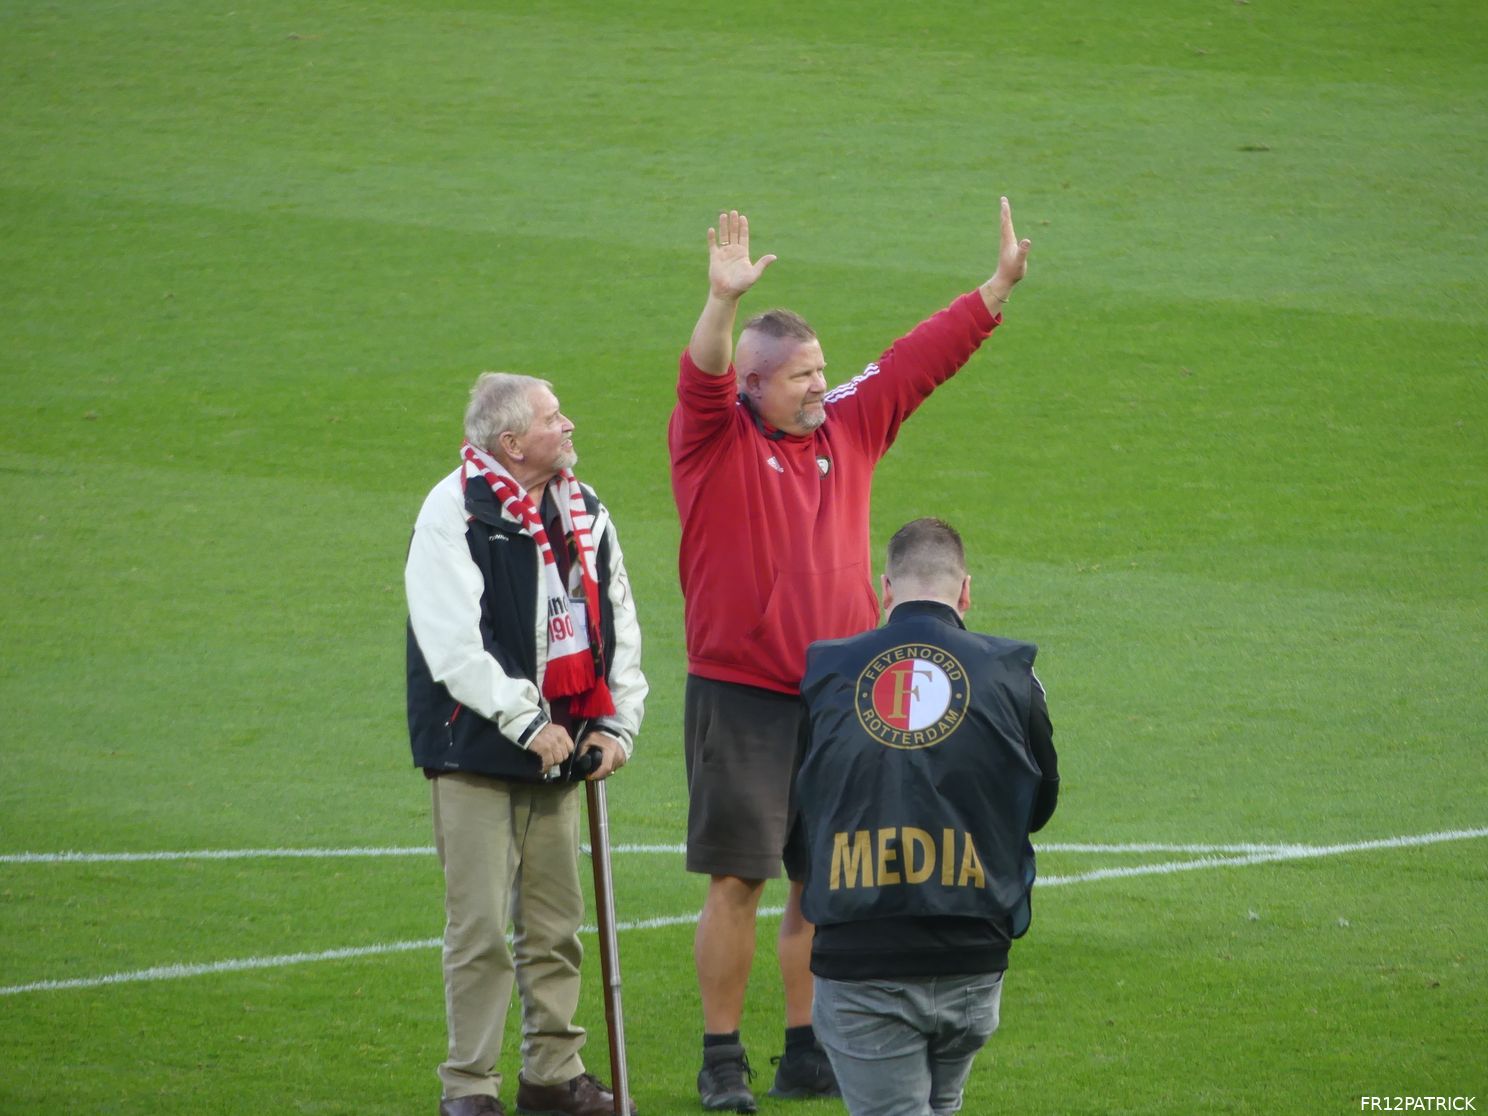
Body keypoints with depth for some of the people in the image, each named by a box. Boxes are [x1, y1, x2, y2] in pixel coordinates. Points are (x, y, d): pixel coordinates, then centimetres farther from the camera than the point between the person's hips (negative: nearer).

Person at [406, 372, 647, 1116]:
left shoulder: (584, 513, 11)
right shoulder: (455, 512, -11)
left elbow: (618, 623, 16)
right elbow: (454, 642, -16)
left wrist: (616, 723, 5)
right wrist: (527, 725, -16)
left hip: (557, 749, 6)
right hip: (477, 751, -6)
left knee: (555, 922, 11)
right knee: (479, 927, -6)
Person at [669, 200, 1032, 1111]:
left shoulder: (849, 427, 9)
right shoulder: (714, 443, -5)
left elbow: (922, 359, 12)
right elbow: (703, 381, -24)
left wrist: (1000, 285, 9)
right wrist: (724, 302, -42)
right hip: (741, 700, -5)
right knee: (737, 882, -3)